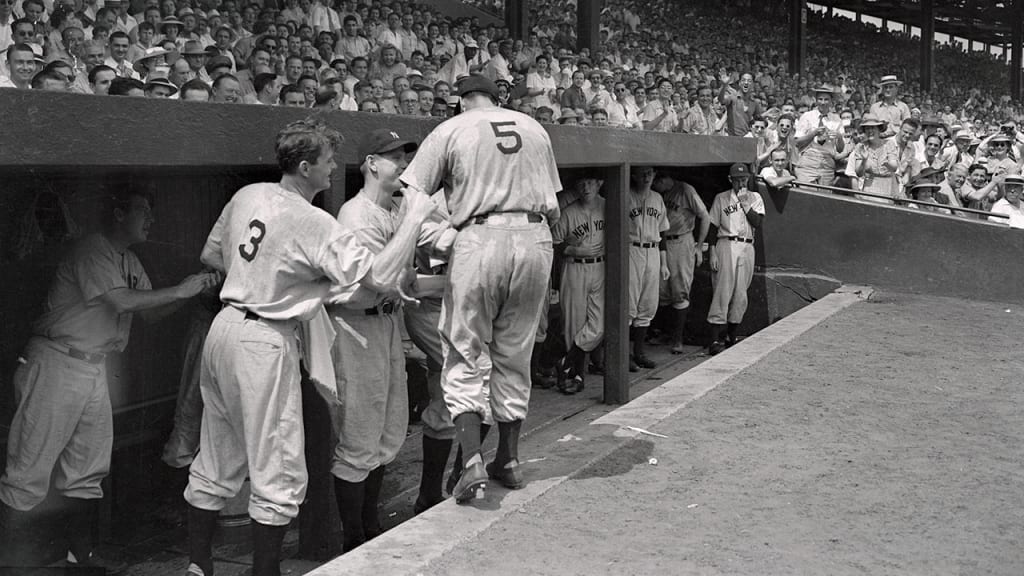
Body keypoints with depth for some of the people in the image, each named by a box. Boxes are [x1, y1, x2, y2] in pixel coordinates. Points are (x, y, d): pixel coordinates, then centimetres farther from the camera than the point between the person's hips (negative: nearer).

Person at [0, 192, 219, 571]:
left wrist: (194, 289, 0)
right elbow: (121, 301, -23)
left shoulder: (131, 263, 16)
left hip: (95, 368, 9)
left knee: (89, 469, 12)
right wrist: (179, 290, -16)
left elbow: (150, 312, 14)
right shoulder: (91, 251, -12)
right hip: (57, 364, -9)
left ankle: (80, 552, 21)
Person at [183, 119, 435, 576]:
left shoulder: (248, 195, 6)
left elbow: (210, 256, 19)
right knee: (278, 474, 3)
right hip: (264, 342, -9)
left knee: (216, 462, 18)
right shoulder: (313, 223, -17)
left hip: (223, 328, 9)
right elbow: (379, 277, -19)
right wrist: (415, 217, -10)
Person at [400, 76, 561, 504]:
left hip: (479, 240, -3)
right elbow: (554, 208, 12)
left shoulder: (451, 130, 3)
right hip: (535, 241, 4)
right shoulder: (535, 128, 14)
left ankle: (472, 459, -8)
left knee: (465, 356, 5)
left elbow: (409, 196, -4)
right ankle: (508, 460, 23)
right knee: (515, 356, 14)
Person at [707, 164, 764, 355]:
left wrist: (745, 203, -6)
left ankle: (731, 337, 15)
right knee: (723, 291, -9)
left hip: (747, 248, 3)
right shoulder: (721, 198, 7)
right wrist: (712, 253, -6)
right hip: (726, 246, -3)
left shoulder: (755, 197, 13)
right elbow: (712, 227, 3)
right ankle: (715, 340, -11)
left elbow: (758, 222, -1)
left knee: (741, 295, 4)